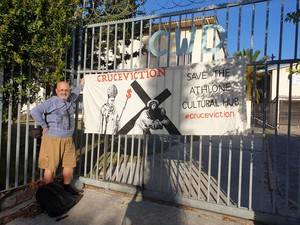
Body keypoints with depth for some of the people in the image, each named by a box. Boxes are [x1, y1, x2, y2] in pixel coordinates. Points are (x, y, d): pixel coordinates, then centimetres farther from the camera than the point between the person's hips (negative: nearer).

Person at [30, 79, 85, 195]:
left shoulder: (69, 100, 10)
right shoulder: (51, 102, -12)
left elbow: (74, 94, 34)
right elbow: (34, 111, -23)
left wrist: (81, 85, 41)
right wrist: (44, 126, -16)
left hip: (68, 139, 7)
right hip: (53, 139, -7)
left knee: (70, 164, 14)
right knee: (50, 166, 3)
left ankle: (67, 186, 34)